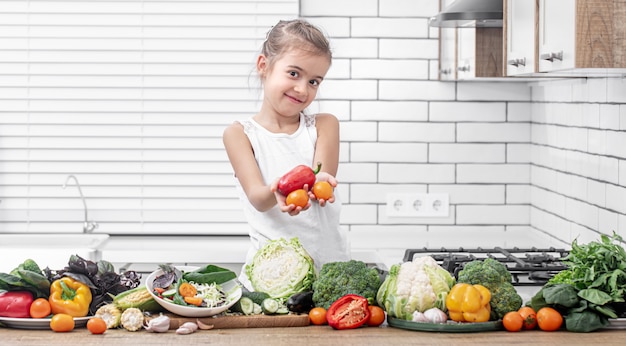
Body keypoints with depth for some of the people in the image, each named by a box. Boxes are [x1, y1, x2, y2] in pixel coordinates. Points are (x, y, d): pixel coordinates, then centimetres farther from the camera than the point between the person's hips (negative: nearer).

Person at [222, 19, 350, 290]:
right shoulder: (239, 134, 5)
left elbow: (325, 183, -4)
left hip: (329, 262, 1)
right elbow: (257, 198, -8)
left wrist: (317, 183, -29)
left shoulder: (324, 125, 11)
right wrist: (277, 193, -32)